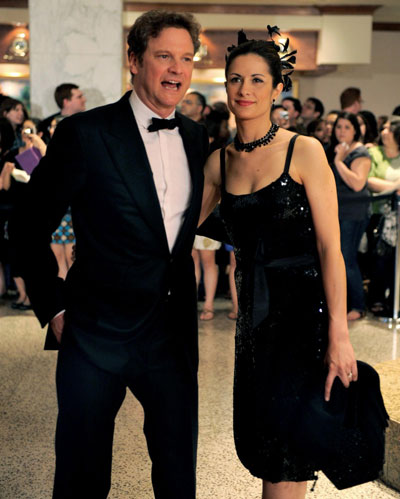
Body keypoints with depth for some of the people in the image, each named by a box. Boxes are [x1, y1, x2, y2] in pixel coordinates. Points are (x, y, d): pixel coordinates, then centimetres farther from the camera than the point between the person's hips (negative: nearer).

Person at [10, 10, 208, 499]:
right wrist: (55, 307, -6)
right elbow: (28, 229, -5)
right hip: (97, 337, -4)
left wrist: (187, 300, 9)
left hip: (172, 333, 5)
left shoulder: (196, 138, 6)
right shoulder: (84, 134, -11)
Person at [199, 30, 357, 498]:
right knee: (253, 437, 10)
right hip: (254, 314, 5)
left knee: (283, 433, -5)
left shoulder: (304, 151, -8)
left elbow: (330, 246, -12)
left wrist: (339, 336, -18)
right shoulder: (220, 161, 7)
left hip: (303, 311, -5)